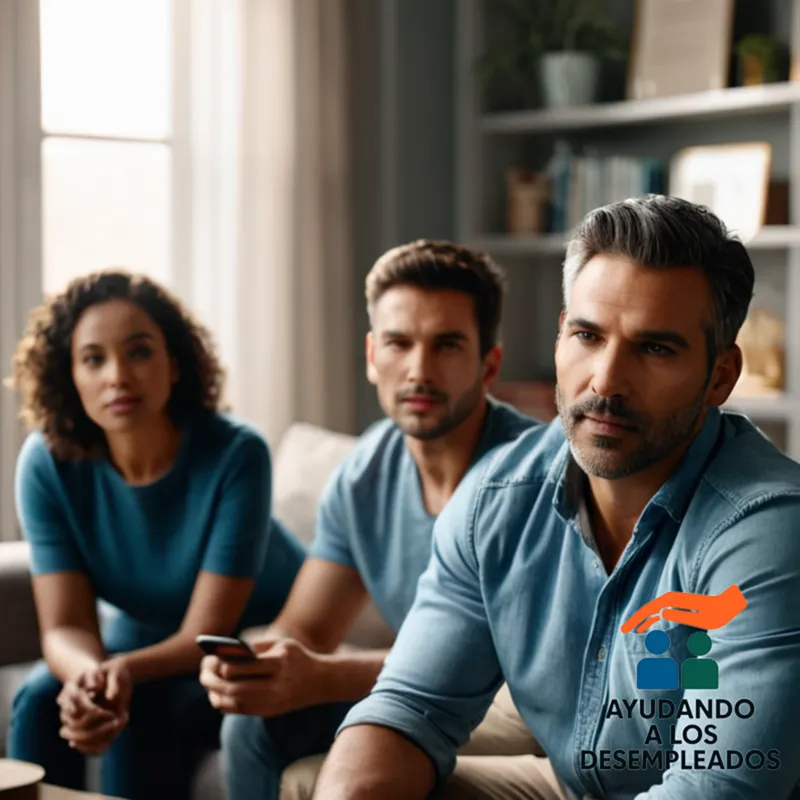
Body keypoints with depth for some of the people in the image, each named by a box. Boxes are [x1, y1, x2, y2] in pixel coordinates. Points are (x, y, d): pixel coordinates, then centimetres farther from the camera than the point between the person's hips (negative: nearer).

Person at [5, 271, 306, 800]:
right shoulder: (47, 463, -18)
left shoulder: (236, 454, -29)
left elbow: (207, 633, -27)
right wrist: (89, 675, -45)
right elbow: (65, 626, -21)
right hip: (144, 639, 4)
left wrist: (124, 672, -47)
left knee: (140, 713, -29)